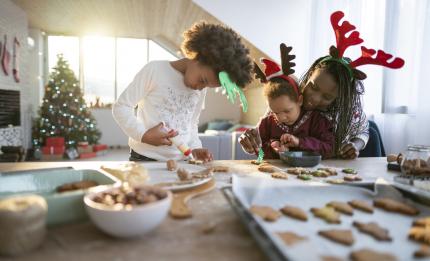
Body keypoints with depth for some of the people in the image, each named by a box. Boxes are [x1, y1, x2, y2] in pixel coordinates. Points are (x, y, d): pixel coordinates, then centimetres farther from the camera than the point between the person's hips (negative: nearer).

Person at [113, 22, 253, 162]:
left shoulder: (201, 90, 7)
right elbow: (121, 107, -7)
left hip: (180, 161, 5)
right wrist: (143, 134, -18)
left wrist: (195, 149, 0)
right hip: (145, 158, -4)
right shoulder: (154, 70, -9)